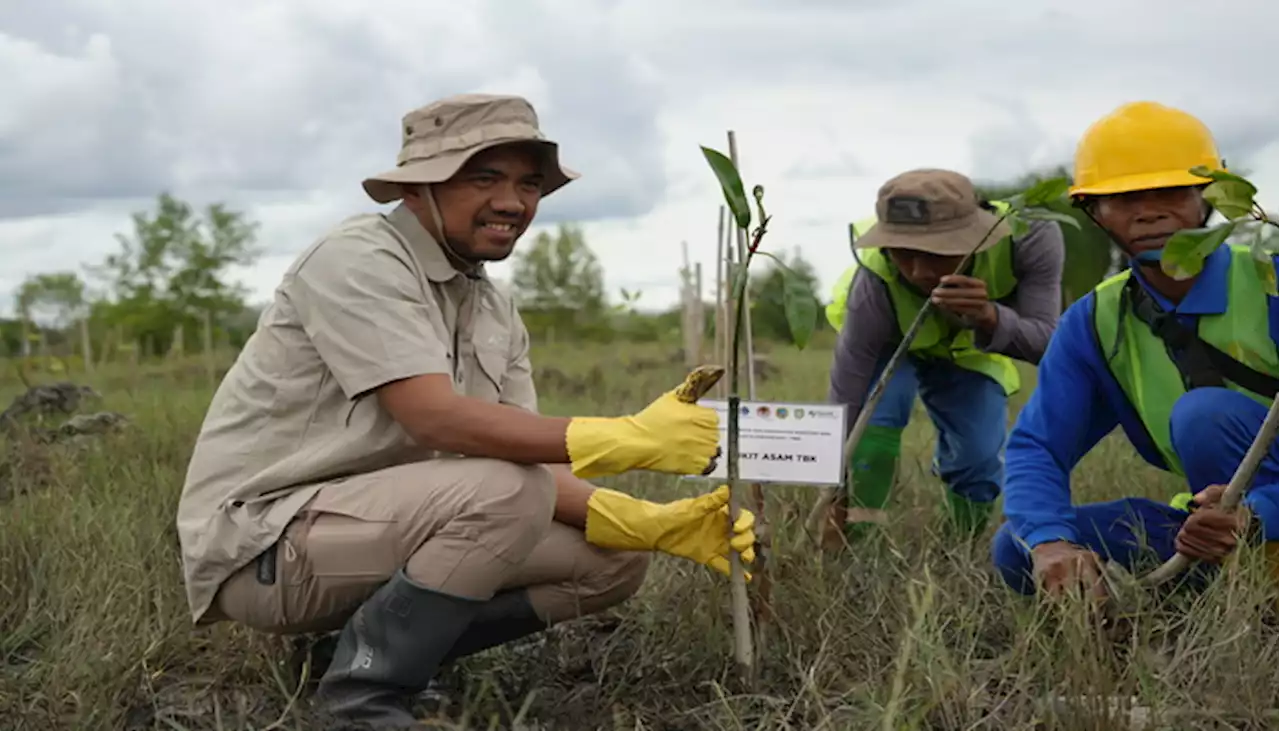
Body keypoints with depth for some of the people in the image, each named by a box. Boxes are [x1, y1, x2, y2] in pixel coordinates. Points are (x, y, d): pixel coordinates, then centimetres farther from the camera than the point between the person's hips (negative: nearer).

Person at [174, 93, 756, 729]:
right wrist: (630, 438, -34)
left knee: (615, 557, -1)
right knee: (504, 494, -31)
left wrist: (653, 524, -16)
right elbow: (437, 417, -29)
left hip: (380, 525, 8)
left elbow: (530, 472, 1)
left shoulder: (495, 314, 8)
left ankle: (380, 647, 5)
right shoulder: (359, 259, -16)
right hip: (264, 541, -8)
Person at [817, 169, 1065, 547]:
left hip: (970, 347, 2)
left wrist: (990, 318, -58)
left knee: (980, 457, -10)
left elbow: (1045, 342, -35)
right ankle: (855, 539, -14)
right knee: (873, 417, -29)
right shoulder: (876, 284, -42)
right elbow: (844, 405, -37)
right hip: (890, 342, -2)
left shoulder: (1030, 236, -38)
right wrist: (835, 514, -35)